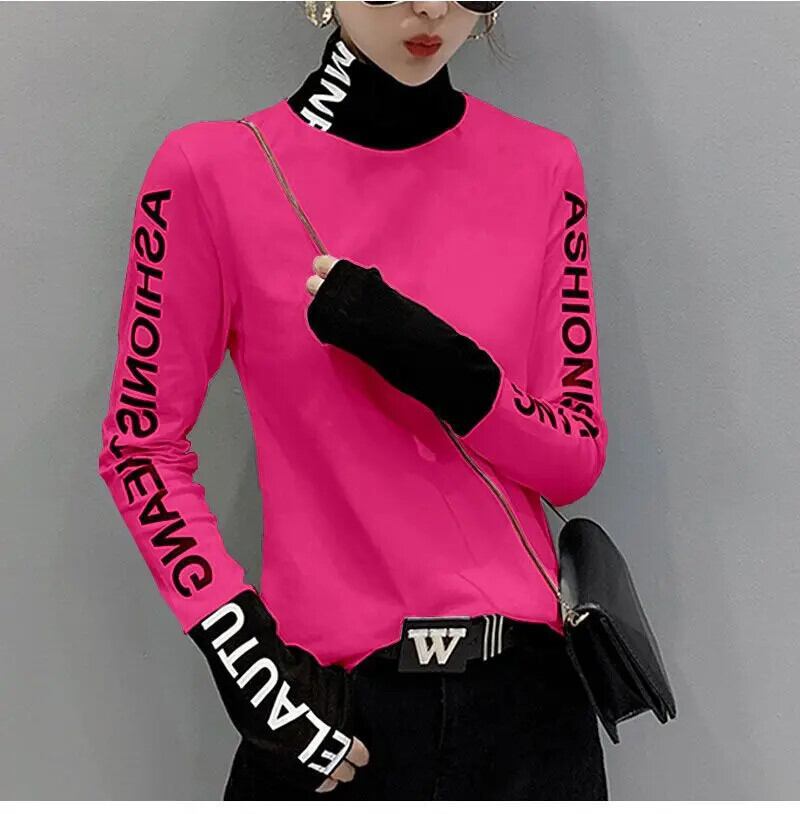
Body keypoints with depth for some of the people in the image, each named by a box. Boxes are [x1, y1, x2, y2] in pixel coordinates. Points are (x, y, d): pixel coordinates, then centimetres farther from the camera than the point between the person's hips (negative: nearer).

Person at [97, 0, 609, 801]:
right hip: (333, 703, -2)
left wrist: (447, 372, -19)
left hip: (526, 689, 3)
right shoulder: (213, 170, -8)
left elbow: (578, 458, 0)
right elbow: (140, 447, -2)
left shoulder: (542, 166, -1)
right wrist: (245, 657, -12)